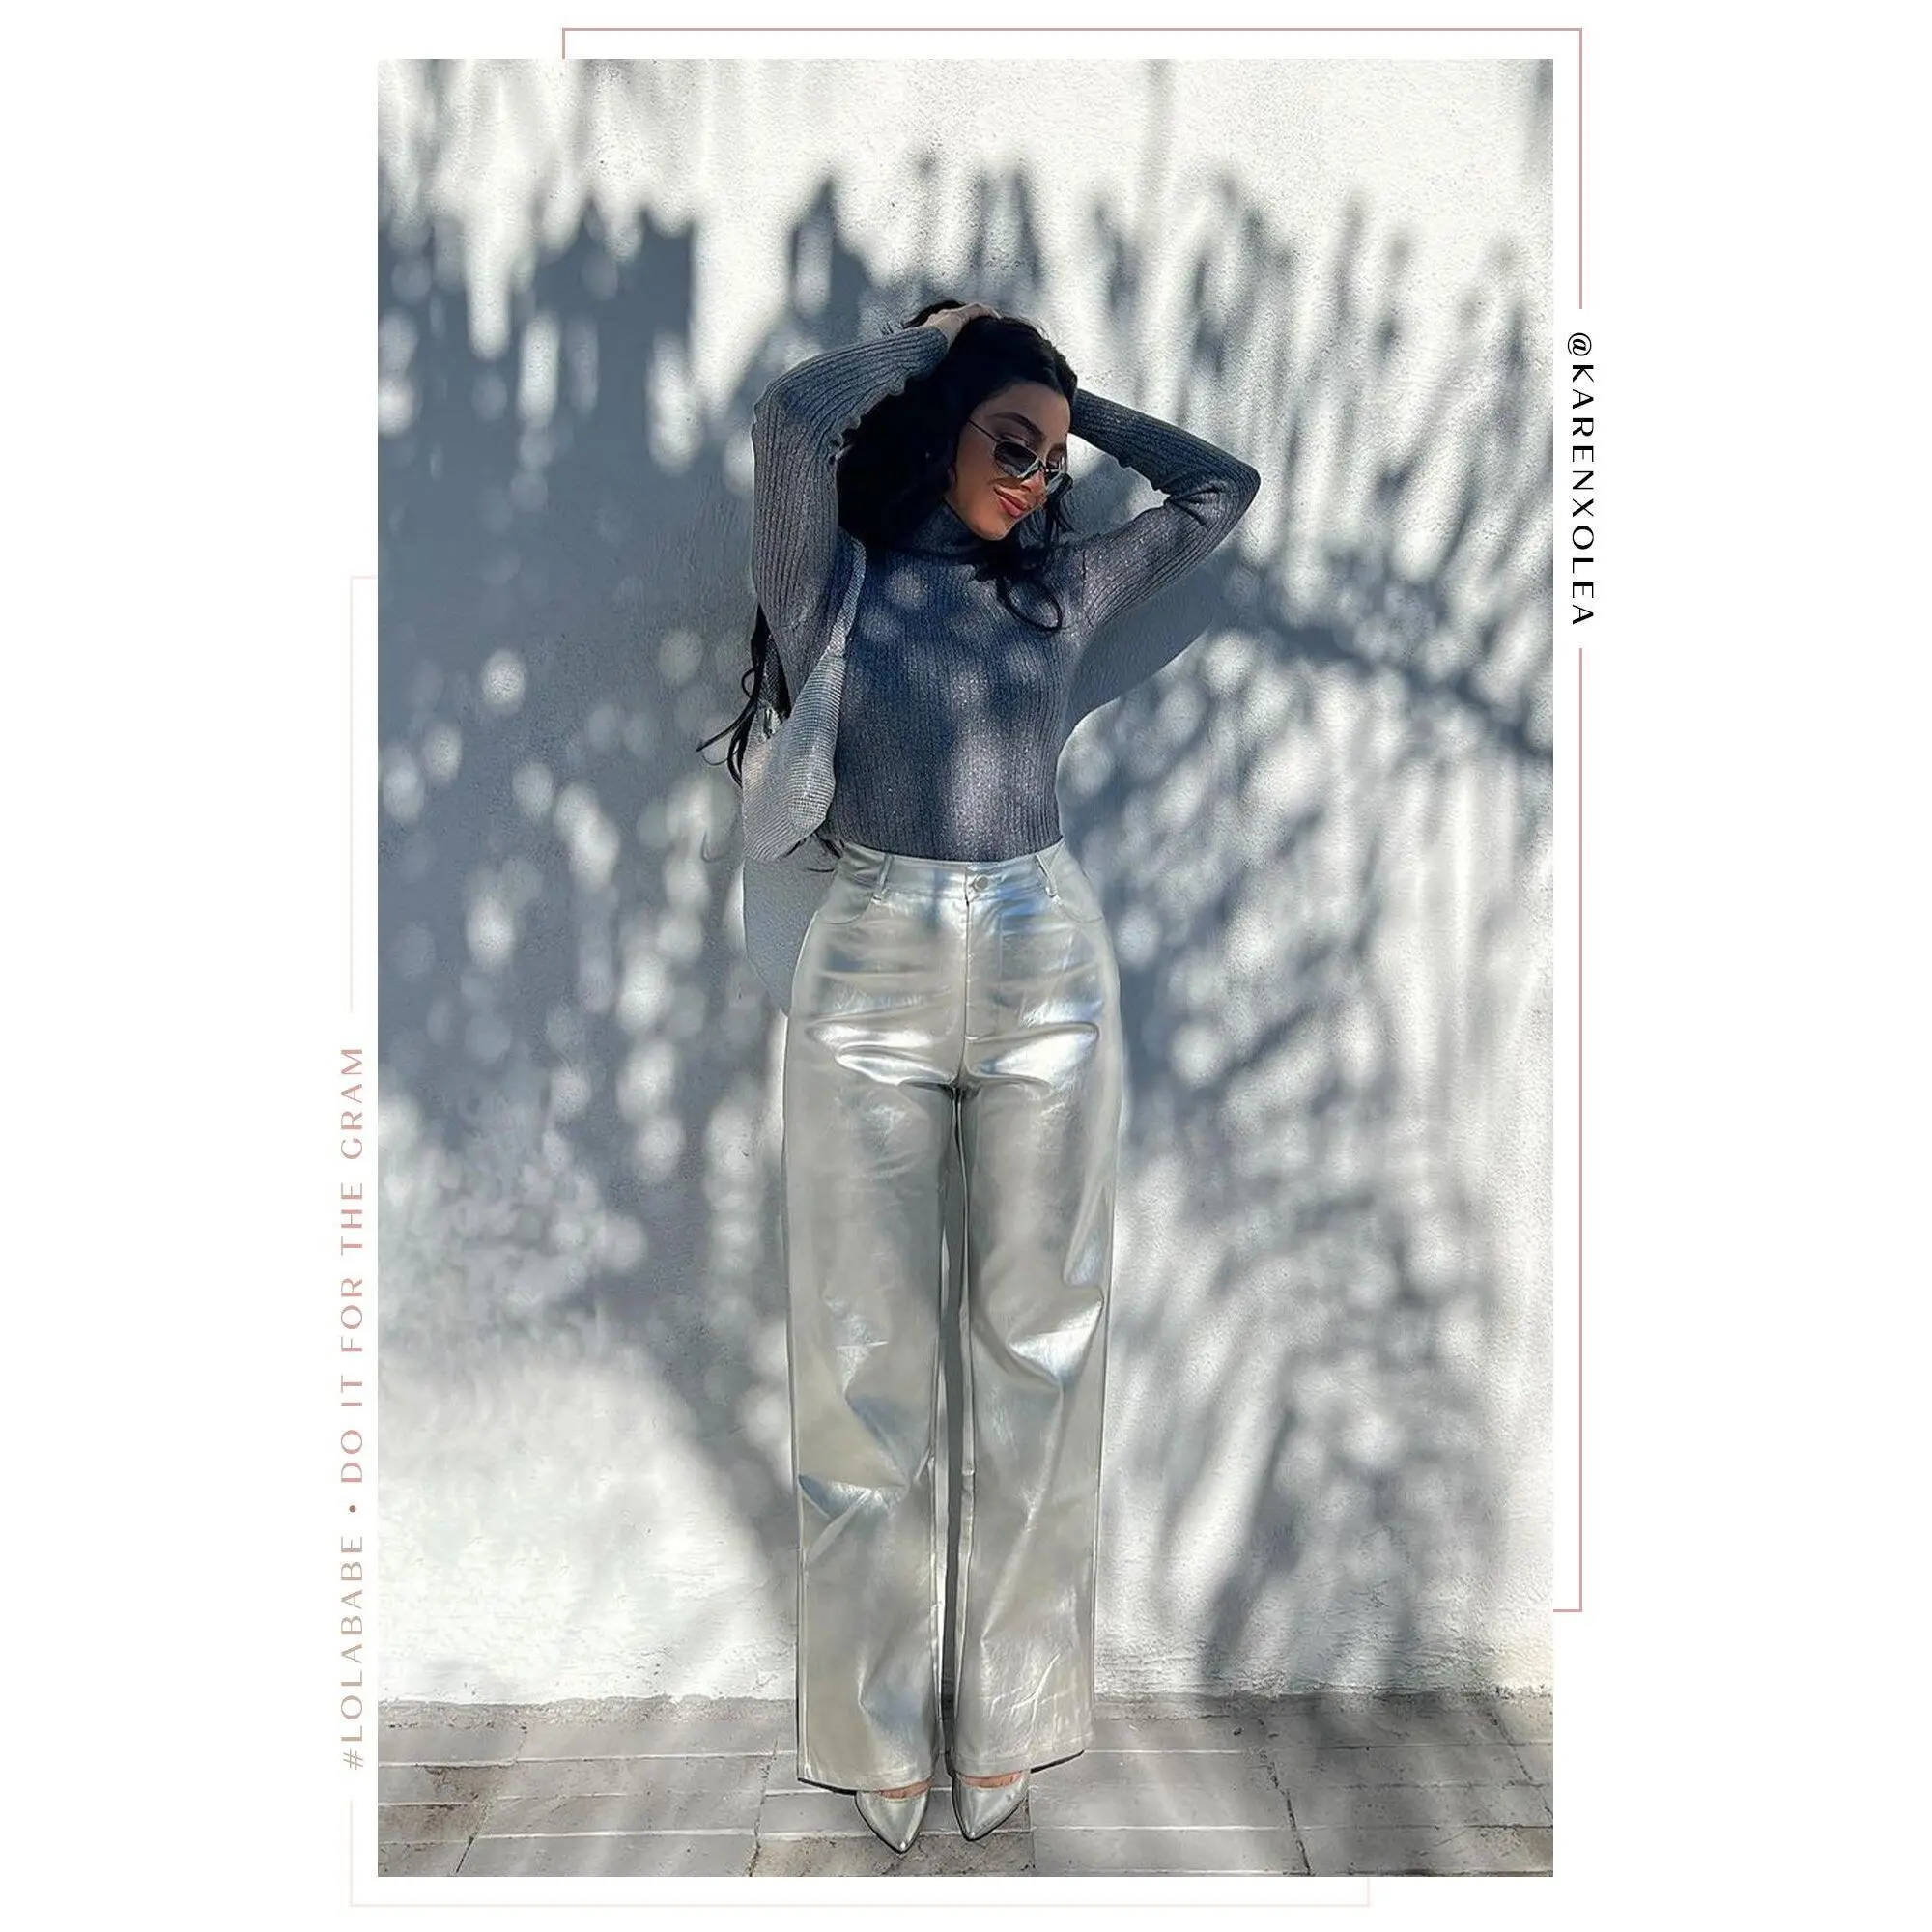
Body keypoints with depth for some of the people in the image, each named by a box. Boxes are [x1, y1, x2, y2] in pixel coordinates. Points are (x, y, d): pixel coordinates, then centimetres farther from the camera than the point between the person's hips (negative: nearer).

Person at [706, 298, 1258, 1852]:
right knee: (867, 1357, 3)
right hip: (871, 980, -2)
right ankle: (876, 1725, 19)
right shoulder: (838, 584, 5)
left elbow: (1223, 488, 18)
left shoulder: (1064, 592, 14)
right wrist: (933, 336, 5)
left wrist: (1076, 401, 18)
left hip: (1049, 978, 3)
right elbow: (790, 419, -11)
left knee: (1042, 1347, 5)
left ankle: (1009, 1714, 21)